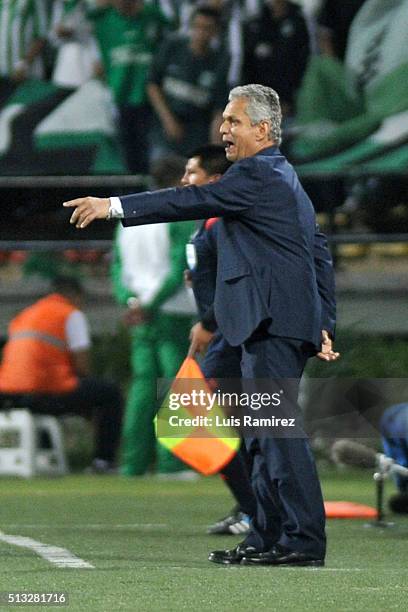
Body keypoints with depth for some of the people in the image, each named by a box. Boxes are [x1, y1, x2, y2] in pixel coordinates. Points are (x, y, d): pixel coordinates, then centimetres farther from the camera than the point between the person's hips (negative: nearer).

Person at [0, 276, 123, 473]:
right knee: (110, 393, 10)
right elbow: (82, 366, -5)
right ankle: (103, 459, 7)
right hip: (45, 394, -8)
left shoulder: (23, 315, 24)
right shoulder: (72, 315, 2)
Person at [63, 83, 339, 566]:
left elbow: (194, 200, -21)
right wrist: (322, 325, 23)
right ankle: (267, 539, 15)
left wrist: (114, 206, -24)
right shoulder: (285, 177, 22)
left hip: (271, 322, -11)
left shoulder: (257, 174, -10)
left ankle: (304, 540, -12)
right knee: (263, 435, 12)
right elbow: (317, 252, 24)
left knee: (279, 429, -11)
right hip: (277, 323, 11)